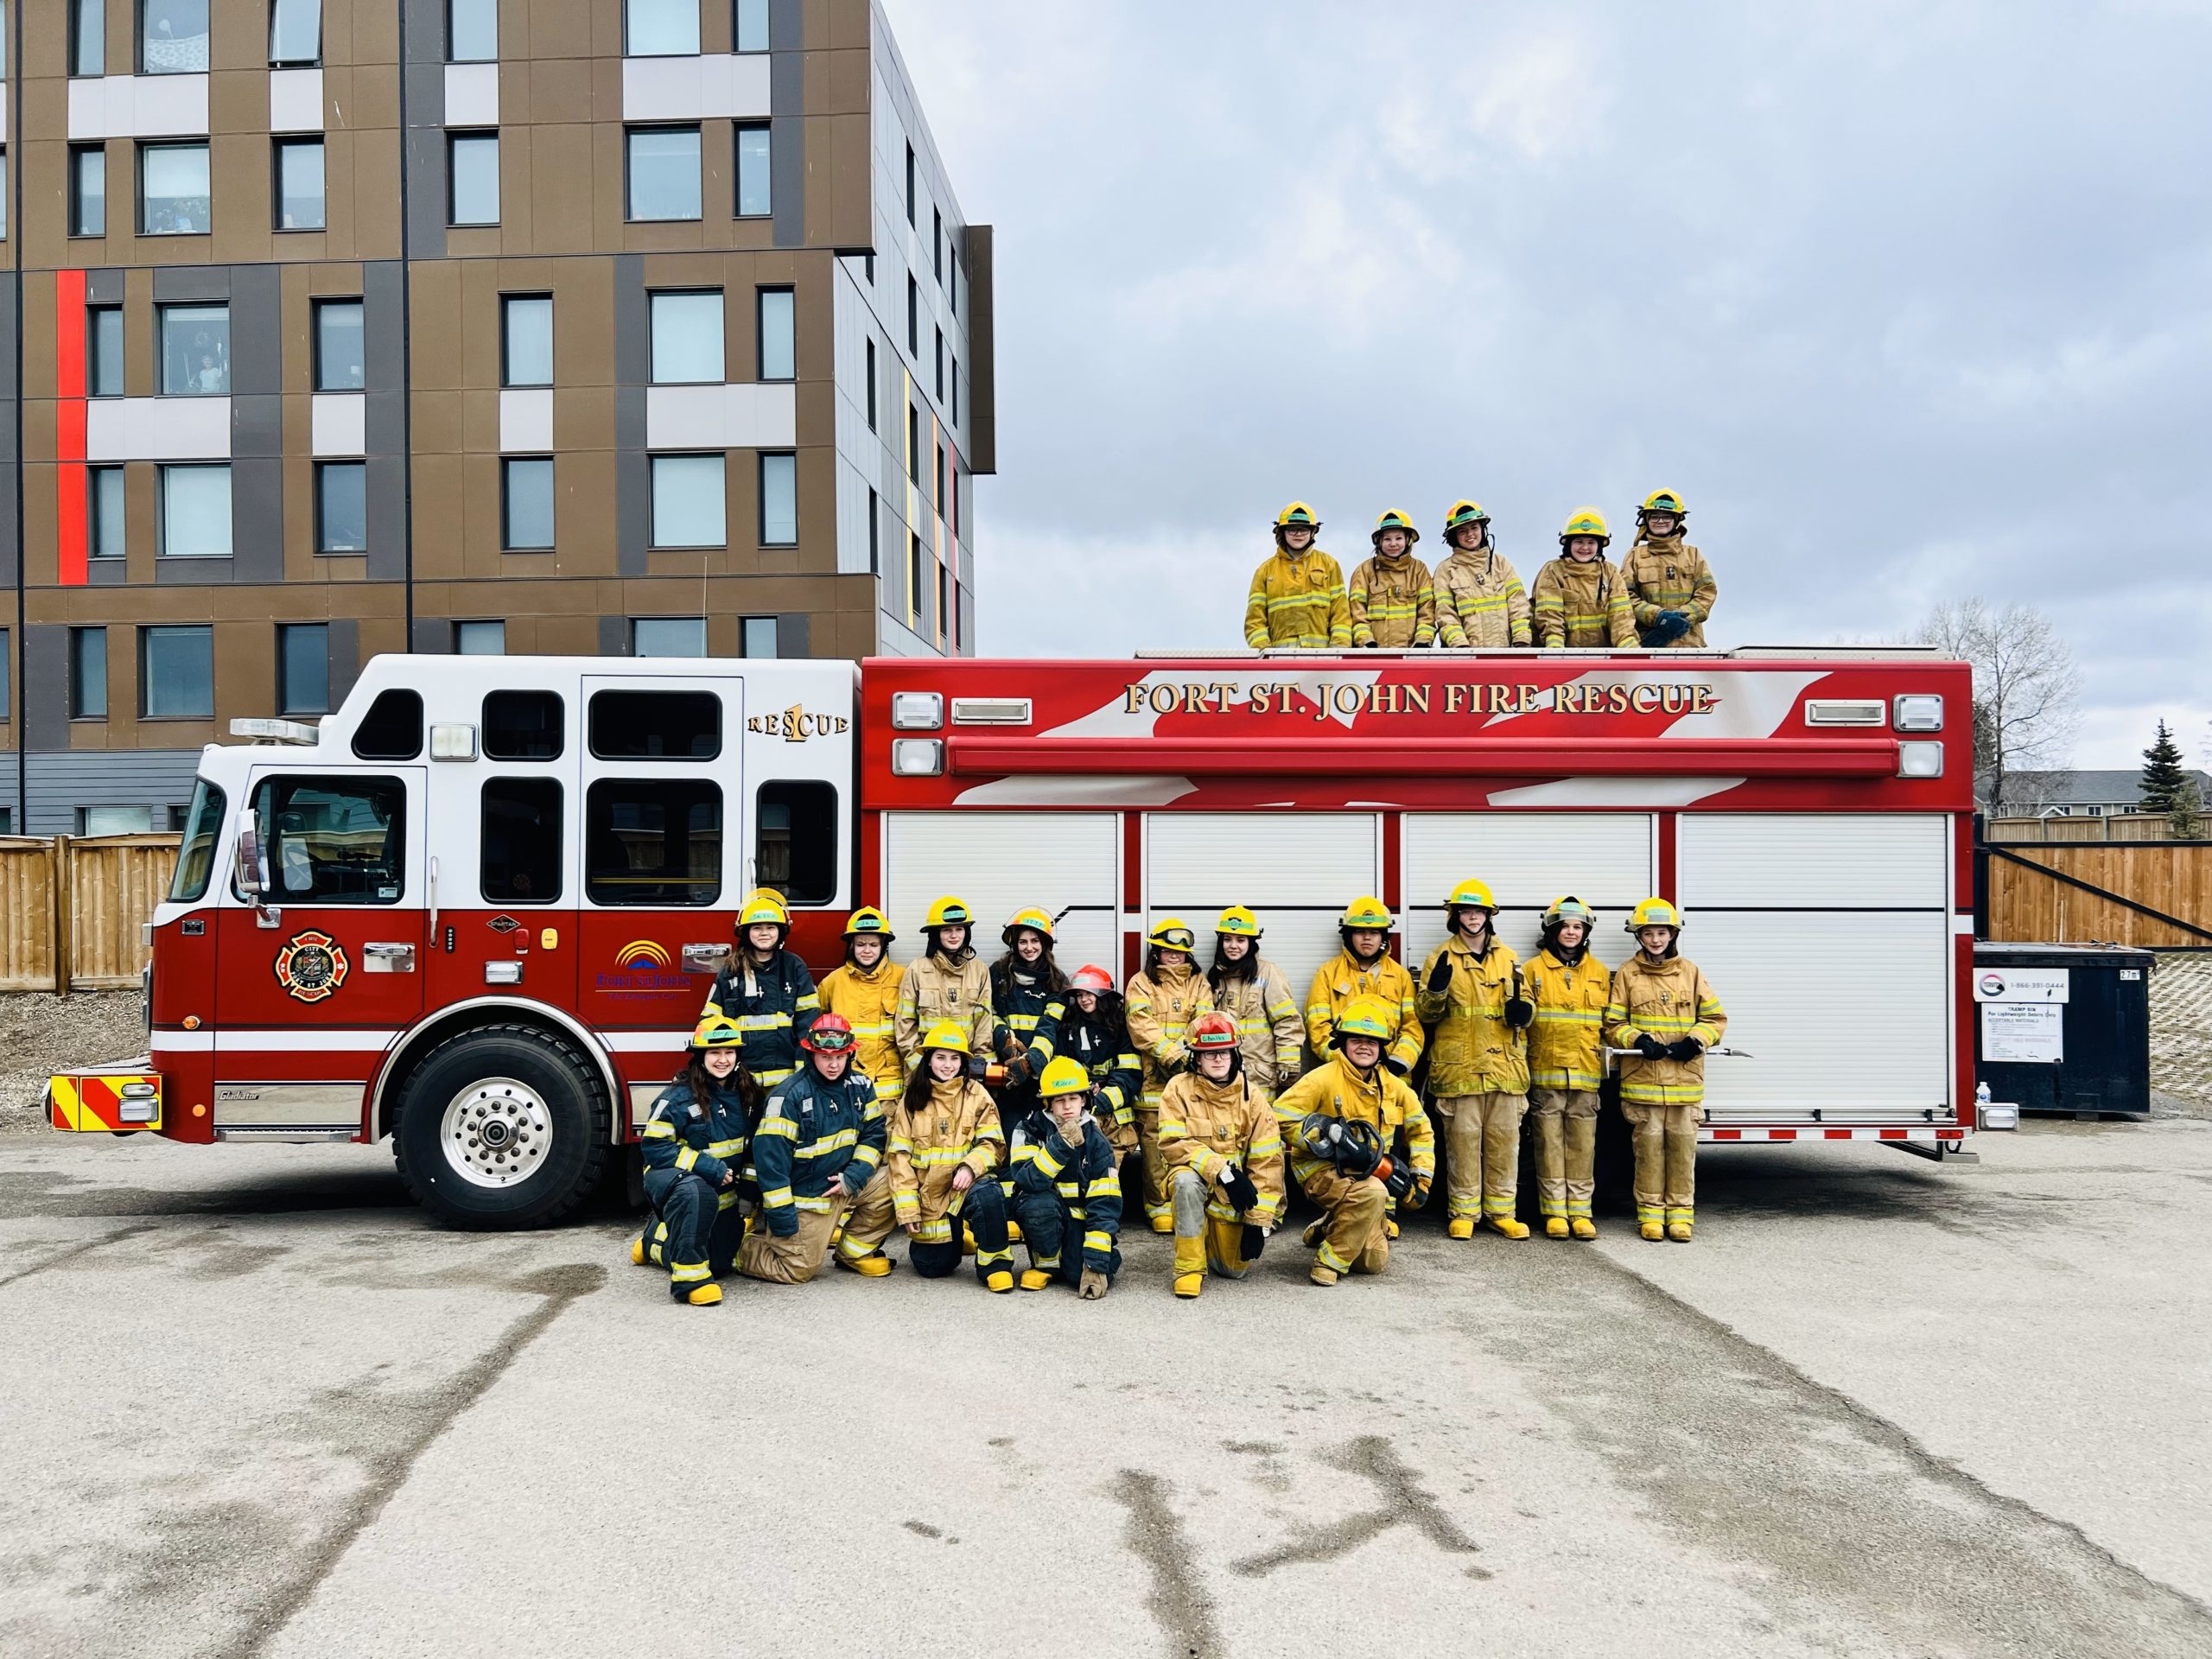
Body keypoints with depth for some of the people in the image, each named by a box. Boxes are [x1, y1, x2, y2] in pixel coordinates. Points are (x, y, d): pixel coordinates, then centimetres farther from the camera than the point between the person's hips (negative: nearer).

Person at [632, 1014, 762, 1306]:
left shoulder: (745, 1093, 0)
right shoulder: (678, 1097, -19)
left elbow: (752, 1143, 14)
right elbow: (654, 1145, -22)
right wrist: (704, 1165, -29)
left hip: (722, 1192, 7)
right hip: (671, 1178, -7)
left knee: (721, 1265, 14)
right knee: (695, 1192, -44)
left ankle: (655, 1242, 41)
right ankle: (689, 1277, -31)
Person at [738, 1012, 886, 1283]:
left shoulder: (860, 1086, 0)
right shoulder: (789, 1096, -19)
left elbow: (874, 1134, 3)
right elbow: (770, 1156, -20)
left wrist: (854, 1177, -14)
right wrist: (781, 1216, -20)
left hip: (842, 1182, 6)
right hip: (803, 1196, -6)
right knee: (798, 1269, -10)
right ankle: (744, 1247, 17)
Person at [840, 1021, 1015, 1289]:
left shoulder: (976, 1095, 1)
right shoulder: (911, 1100, 2)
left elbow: (991, 1143, -1)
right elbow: (899, 1155, -1)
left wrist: (970, 1167, -22)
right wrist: (907, 1209, -8)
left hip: (965, 1185, -1)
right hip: (928, 1194, 1)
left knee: (987, 1194, -35)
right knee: (932, 1267, 0)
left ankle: (995, 1262, -14)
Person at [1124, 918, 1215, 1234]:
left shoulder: (1198, 982, 16)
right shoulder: (1141, 983, 7)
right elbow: (1143, 1028, -6)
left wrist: (1192, 1056, -14)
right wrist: (1174, 1056, -16)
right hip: (1154, 1077, -2)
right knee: (1155, 1141, -4)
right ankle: (1160, 1207, 5)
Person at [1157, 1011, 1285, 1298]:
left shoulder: (1252, 1098, -6)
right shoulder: (1180, 1089, -9)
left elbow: (1267, 1163, -7)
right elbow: (1173, 1145, -19)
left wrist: (1258, 1221, -13)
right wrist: (1221, 1170, -29)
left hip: (1234, 1197, 2)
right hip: (1196, 1182, -2)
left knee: (1235, 1268, -5)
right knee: (1186, 1179, -36)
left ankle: (1215, 1237, 31)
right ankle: (1190, 1267, -19)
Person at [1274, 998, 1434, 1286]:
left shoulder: (1393, 1086, 3)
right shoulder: (1324, 1079, -15)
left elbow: (1420, 1130, 16)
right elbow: (1282, 1115, -19)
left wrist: (1421, 1179, 8)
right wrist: (1331, 1138, -25)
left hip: (1366, 1174, 6)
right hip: (1321, 1169, -6)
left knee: (1374, 1262, 5)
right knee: (1372, 1193, -37)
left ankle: (1324, 1230, 34)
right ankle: (1329, 1262, -21)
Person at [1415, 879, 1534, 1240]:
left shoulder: (1508, 957, 12)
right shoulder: (1441, 957, 3)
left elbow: (1524, 1001, 19)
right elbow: (1426, 1013, 1)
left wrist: (1522, 1010, -5)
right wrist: (1436, 990, -20)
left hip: (1504, 1065, 3)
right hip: (1459, 1067, -3)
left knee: (1505, 1139, 6)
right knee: (1463, 1140, 0)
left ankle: (1500, 1211, 15)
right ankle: (1463, 1212, 9)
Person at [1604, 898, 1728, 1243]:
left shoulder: (1691, 972, 9)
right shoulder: (1627, 973, 6)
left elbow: (1715, 1019, 10)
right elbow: (1613, 1025, 5)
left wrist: (1695, 1041, -7)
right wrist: (1639, 1040, -12)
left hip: (1685, 1079, 1)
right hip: (1642, 1080, -1)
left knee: (1683, 1146, 2)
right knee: (1649, 1146, 1)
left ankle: (1681, 1213, 12)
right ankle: (1650, 1213, 11)